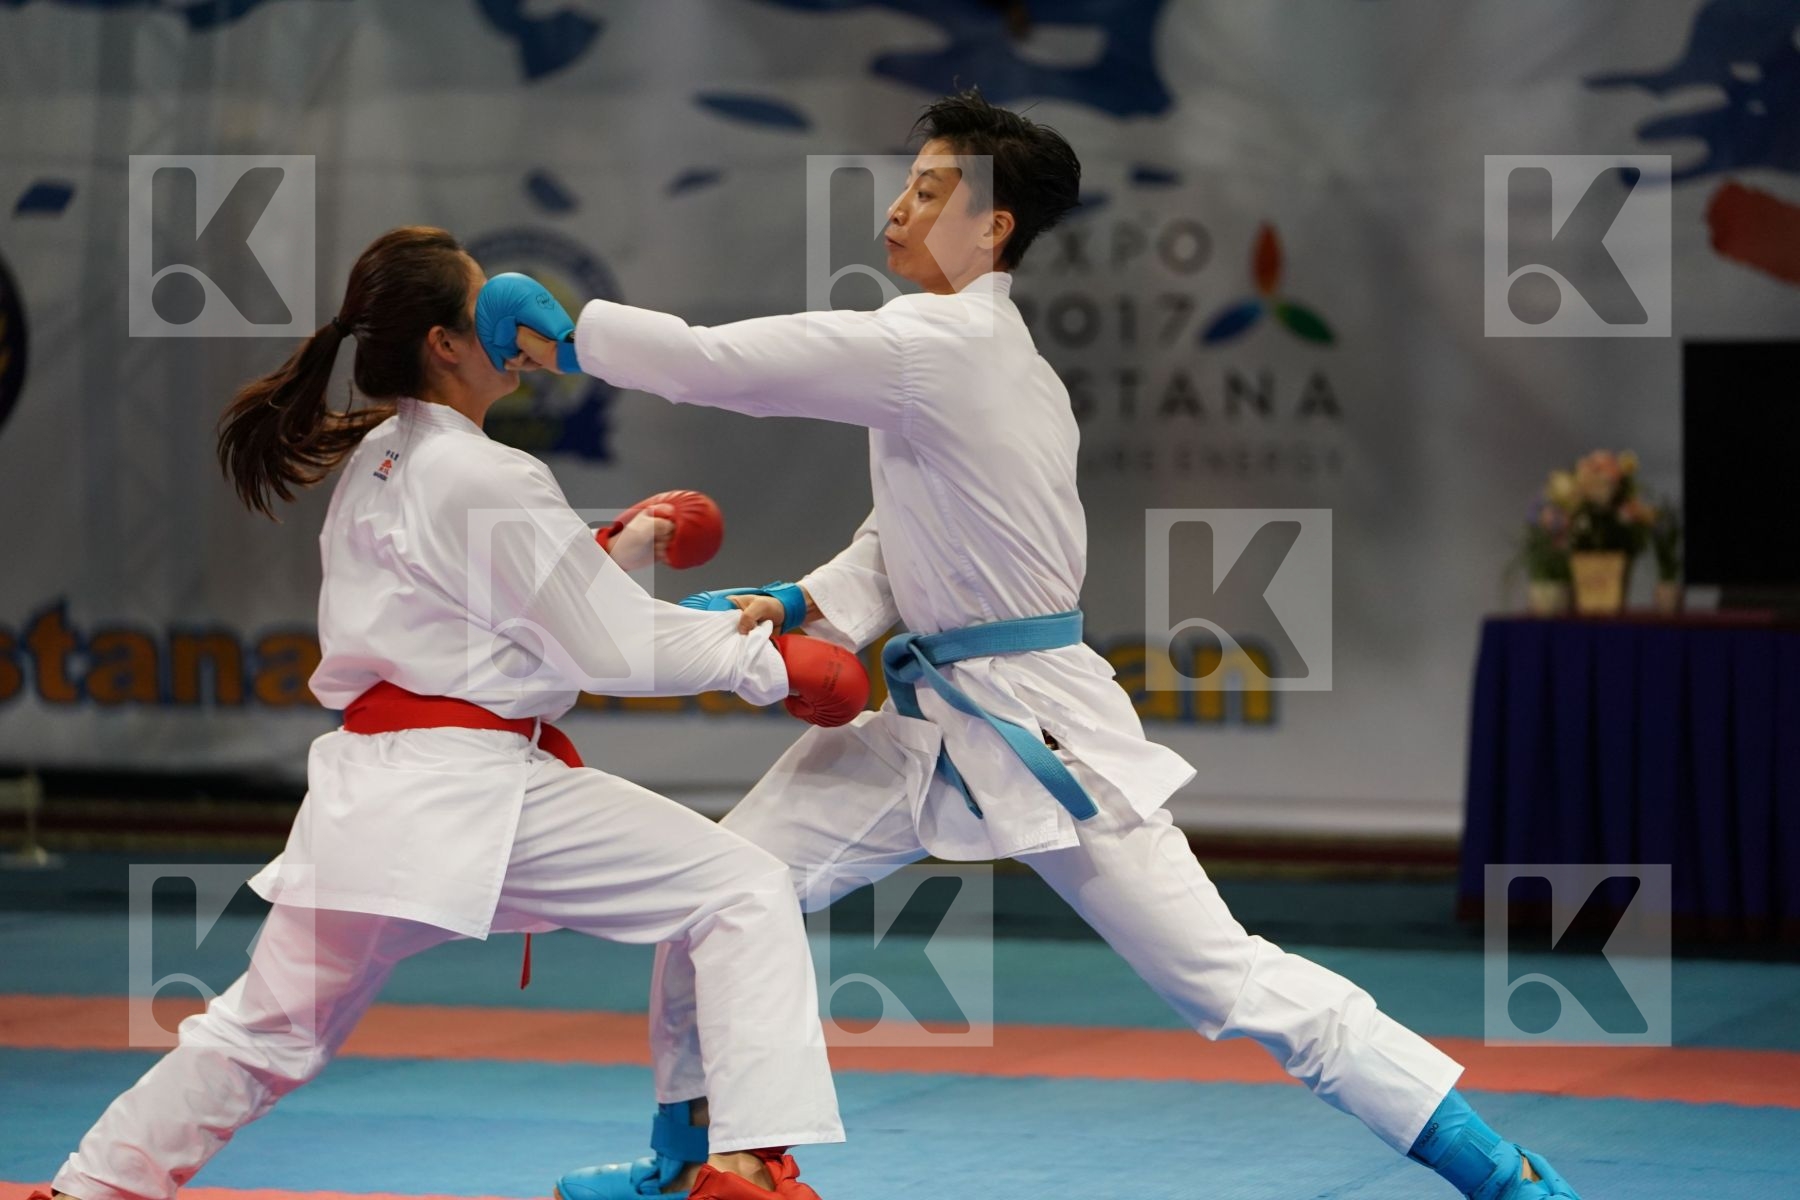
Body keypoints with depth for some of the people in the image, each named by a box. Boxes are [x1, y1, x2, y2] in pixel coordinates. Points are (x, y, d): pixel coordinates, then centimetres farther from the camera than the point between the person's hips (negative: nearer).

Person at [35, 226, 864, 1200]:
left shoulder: (371, 464, 15)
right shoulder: (483, 481, -11)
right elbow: (616, 647, -10)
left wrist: (617, 550, 22)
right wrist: (768, 663, 0)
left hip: (363, 798, 8)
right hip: (476, 790, -8)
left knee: (270, 1031, 22)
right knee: (745, 894, -3)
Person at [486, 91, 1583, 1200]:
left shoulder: (937, 348, -19)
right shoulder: (989, 356, 10)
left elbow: (719, 362, -20)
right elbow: (899, 548, 12)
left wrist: (571, 335, -8)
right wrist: (802, 607, -4)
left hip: (1042, 731, -9)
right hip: (932, 723, 9)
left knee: (1229, 976, -8)